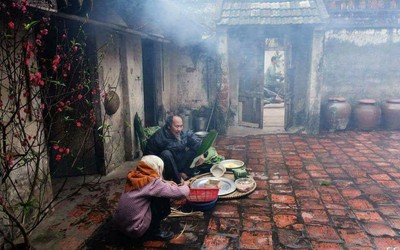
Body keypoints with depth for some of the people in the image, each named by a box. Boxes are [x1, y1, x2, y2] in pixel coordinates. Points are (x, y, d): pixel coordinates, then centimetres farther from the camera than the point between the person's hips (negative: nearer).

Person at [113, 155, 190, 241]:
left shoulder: (134, 177, 3)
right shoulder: (151, 182, -18)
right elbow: (180, 193, -16)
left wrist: (167, 184, 6)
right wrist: (186, 185, 6)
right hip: (135, 229, -8)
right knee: (163, 199, -3)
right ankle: (153, 232, 7)